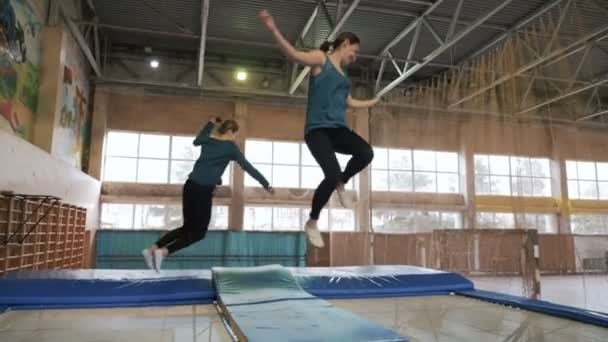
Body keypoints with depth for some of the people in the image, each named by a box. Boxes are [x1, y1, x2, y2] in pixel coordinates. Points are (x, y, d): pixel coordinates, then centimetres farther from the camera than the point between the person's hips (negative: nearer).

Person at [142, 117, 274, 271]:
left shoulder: (208, 140, 14)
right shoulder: (231, 147, -2)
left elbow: (196, 141, 38)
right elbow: (248, 167, -1)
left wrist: (211, 124, 45)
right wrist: (266, 185, 5)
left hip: (190, 185, 7)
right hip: (204, 190, -7)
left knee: (188, 227, 19)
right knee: (198, 232, 6)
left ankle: (152, 249, 14)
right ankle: (163, 252, -8)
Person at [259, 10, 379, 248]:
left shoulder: (342, 74, 25)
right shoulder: (321, 59, 3)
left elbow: (350, 102, 38)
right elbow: (295, 55, -15)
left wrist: (373, 102, 51)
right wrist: (273, 30, -28)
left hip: (338, 129, 7)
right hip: (317, 129, -7)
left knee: (366, 153, -22)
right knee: (332, 175, -22)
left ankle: (341, 185, 7)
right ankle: (312, 223, 0)